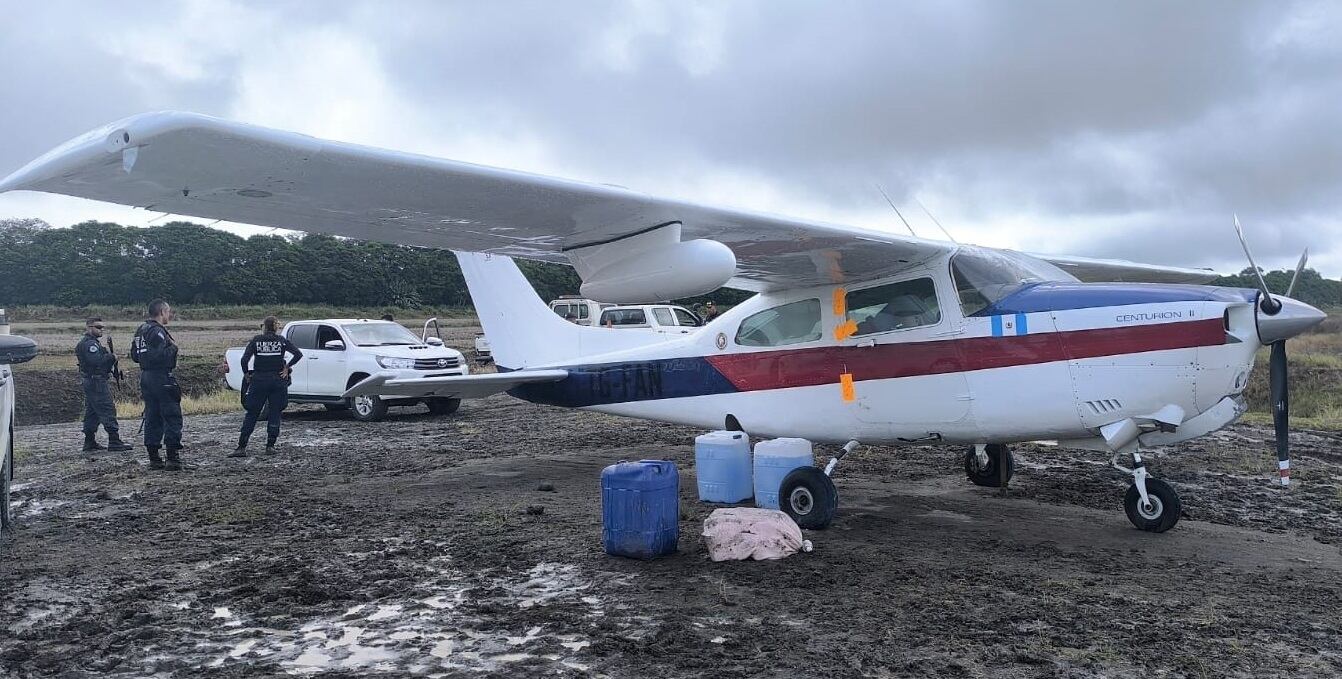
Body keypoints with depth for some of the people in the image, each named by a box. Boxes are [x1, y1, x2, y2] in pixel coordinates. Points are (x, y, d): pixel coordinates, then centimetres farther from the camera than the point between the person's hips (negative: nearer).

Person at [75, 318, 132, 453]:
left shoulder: (84, 343, 20)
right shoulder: (90, 343, -15)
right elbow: (96, 361, -27)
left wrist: (109, 358, 3)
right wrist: (111, 357, -14)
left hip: (88, 383, 11)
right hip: (96, 382, -11)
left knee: (92, 413, 13)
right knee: (108, 411, -11)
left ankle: (89, 443, 18)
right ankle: (114, 442, -12)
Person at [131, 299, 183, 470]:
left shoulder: (141, 330, 14)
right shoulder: (158, 331, -15)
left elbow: (134, 356, 18)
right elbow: (161, 356, -25)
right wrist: (173, 347, -10)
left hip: (145, 377, 9)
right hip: (161, 378, -9)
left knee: (152, 418, 11)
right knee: (172, 417, -4)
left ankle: (153, 458, 13)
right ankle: (172, 458, -6)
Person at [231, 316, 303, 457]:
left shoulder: (256, 340, 0)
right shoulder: (282, 340, 2)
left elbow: (244, 359, -10)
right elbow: (298, 354, -9)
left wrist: (246, 374, 3)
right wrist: (287, 367, -1)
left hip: (259, 380, 0)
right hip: (278, 380, 1)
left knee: (251, 414, 4)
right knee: (275, 414, 8)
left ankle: (241, 448, 1)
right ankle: (270, 446, 6)